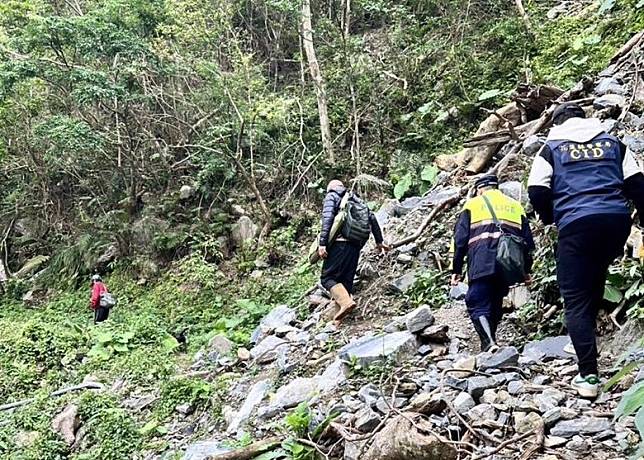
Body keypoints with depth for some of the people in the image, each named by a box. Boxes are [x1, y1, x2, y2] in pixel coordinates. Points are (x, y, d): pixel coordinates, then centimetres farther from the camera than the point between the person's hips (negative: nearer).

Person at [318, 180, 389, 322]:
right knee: (346, 280, 9)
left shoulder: (331, 196, 8)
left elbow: (327, 218, -9)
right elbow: (372, 218, 21)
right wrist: (379, 241, 27)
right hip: (356, 245, 6)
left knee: (328, 277, -5)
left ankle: (345, 301, -29)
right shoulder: (356, 199, 26)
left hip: (340, 242, -6)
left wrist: (322, 243, -15)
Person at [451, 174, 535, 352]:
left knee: (478, 306, -6)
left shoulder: (472, 204, 16)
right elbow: (528, 240, 23)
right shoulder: (516, 206, 26)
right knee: (495, 305, 17)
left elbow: (460, 239, 7)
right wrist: (526, 269, 28)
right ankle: (489, 342, 20)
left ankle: (489, 343, -25)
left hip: (482, 264, -4)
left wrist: (456, 270, 9)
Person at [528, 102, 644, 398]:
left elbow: (537, 192, 2)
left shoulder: (551, 148, 13)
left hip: (576, 223, -3)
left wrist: (549, 217, 20)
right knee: (596, 277, 27)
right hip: (618, 219, 4)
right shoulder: (613, 143, 21)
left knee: (576, 300, 0)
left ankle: (588, 375, -7)